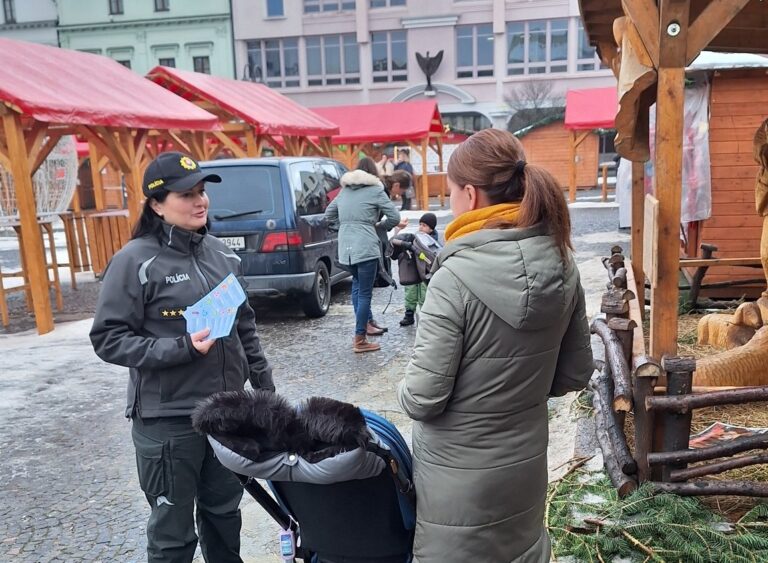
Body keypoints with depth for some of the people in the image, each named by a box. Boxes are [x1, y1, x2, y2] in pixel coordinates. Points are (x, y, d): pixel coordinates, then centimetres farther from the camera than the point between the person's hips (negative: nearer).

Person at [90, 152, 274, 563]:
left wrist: (265, 387, 14)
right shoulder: (136, 260, -12)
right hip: (168, 419, -5)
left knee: (224, 512, 21)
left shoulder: (219, 253, 5)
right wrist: (182, 348, -23)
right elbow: (108, 339, -13)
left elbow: (245, 326, 14)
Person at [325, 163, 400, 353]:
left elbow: (329, 216, 23)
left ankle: (367, 323, 29)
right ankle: (360, 341, 4)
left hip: (345, 248, 6)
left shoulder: (344, 191, 15)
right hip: (366, 247, -6)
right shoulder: (375, 191, -2)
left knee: (357, 284, 25)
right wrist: (378, 226, 12)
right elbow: (394, 217, -3)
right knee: (364, 293, 0)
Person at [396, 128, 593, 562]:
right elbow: (576, 373, 3)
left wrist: (407, 393, 0)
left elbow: (423, 399, -20)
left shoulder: (456, 278, -24)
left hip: (460, 473, -5)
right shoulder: (562, 265, -5)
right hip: (527, 462, 6)